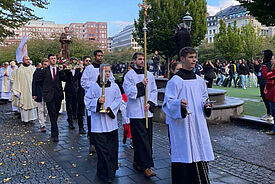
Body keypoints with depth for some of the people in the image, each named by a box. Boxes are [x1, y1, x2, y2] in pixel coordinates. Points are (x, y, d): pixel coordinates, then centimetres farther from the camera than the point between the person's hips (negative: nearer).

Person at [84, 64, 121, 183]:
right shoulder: (94, 86, 0)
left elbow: (118, 100, 5)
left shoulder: (114, 86, 9)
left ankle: (112, 169, 27)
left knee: (112, 148, 9)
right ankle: (105, 174, 6)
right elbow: (88, 101, -1)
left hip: (111, 122, 3)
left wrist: (109, 109, -10)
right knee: (102, 149, -3)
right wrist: (98, 102, -18)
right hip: (98, 123, -3)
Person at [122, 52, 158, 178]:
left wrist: (150, 103, -4)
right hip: (135, 112, -5)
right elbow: (129, 92, -10)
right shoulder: (129, 75, -1)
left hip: (147, 112, 5)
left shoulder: (149, 75, 12)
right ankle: (146, 166, -5)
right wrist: (141, 85, -18)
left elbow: (154, 91, 10)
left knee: (147, 138, 8)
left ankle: (138, 162, 23)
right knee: (141, 139, -7)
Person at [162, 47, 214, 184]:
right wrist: (179, 104, -30)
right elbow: (167, 103, -11)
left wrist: (206, 105, 1)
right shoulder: (175, 81, -9)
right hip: (182, 126, -6)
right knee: (183, 157, -1)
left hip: (198, 124, 6)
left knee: (199, 155, 11)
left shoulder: (199, 80, 11)